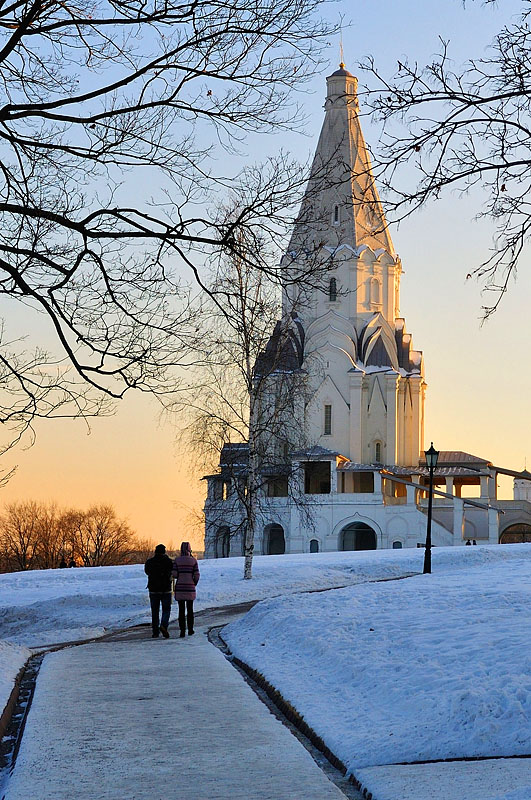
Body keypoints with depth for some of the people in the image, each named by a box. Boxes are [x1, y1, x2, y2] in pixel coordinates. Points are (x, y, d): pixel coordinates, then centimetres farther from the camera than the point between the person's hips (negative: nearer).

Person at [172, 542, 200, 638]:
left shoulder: (177, 560, -3)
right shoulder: (193, 560, -4)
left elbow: (174, 574, -7)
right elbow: (196, 575, -6)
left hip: (179, 588, 0)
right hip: (190, 588, 0)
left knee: (181, 610, 4)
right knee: (190, 609, 14)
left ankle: (182, 631, -2)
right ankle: (190, 630, 19)